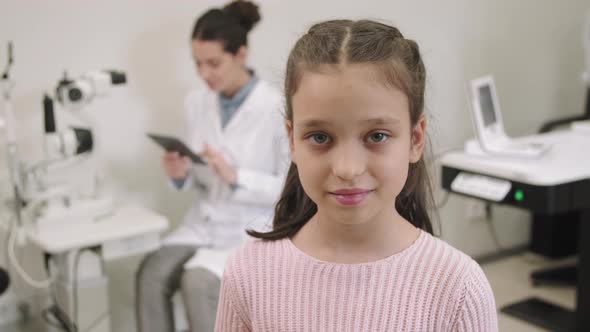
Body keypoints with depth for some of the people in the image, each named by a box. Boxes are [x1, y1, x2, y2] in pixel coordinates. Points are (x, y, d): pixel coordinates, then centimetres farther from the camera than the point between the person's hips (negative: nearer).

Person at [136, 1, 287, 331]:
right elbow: (199, 180, 13)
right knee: (152, 272, -21)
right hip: (204, 222, 5)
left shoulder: (278, 109, -14)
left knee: (198, 282, -30)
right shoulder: (197, 102, 4)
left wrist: (235, 177, -24)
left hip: (255, 229, -5)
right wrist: (181, 174, -10)